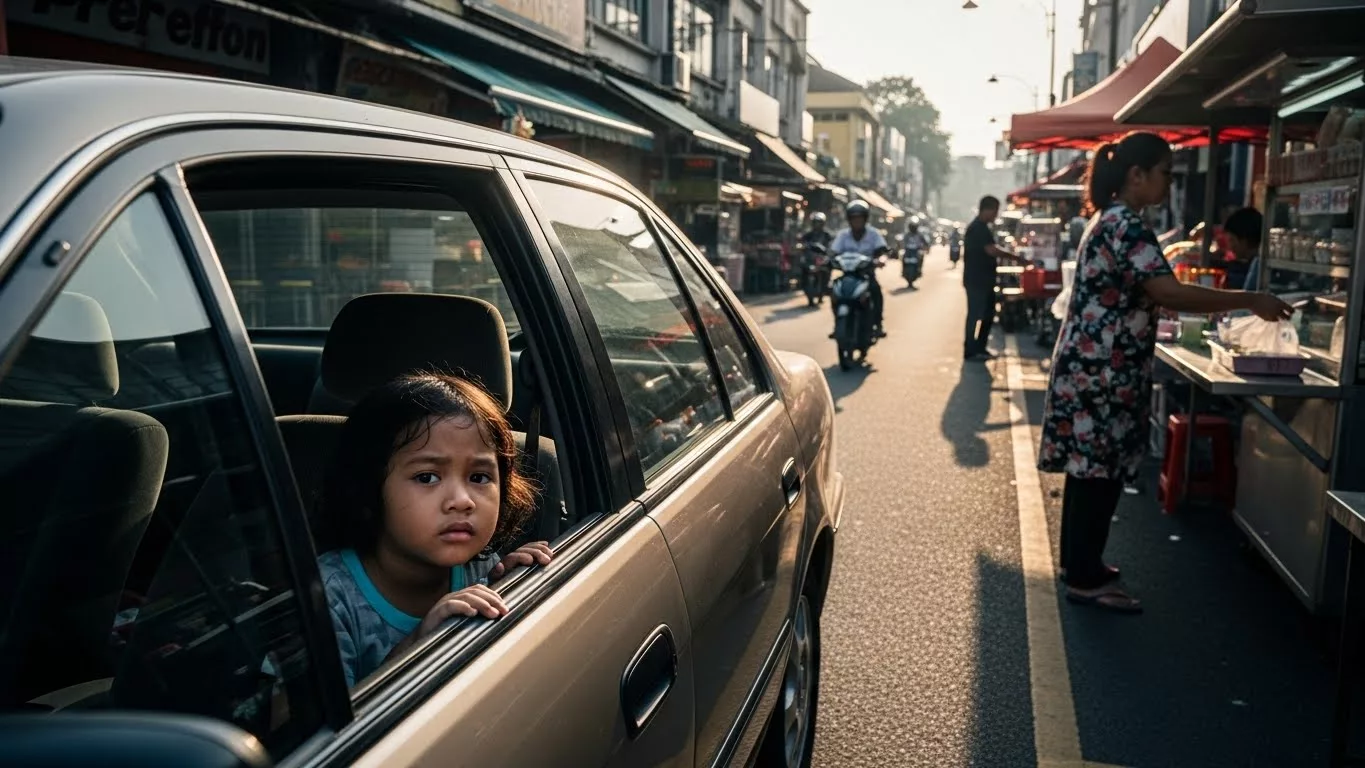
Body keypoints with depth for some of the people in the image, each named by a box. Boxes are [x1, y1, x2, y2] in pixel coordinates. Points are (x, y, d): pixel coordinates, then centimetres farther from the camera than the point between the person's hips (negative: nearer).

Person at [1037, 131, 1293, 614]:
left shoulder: (1112, 221, 15)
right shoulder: (1125, 225, -17)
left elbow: (1141, 295, 20)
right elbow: (1167, 293, -26)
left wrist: (1230, 304, 17)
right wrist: (1249, 301, -18)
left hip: (1095, 369, 10)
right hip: (1103, 373, -10)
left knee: (1091, 470, 16)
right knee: (1100, 472, -3)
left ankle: (1079, 561, 27)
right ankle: (1086, 579, 7)